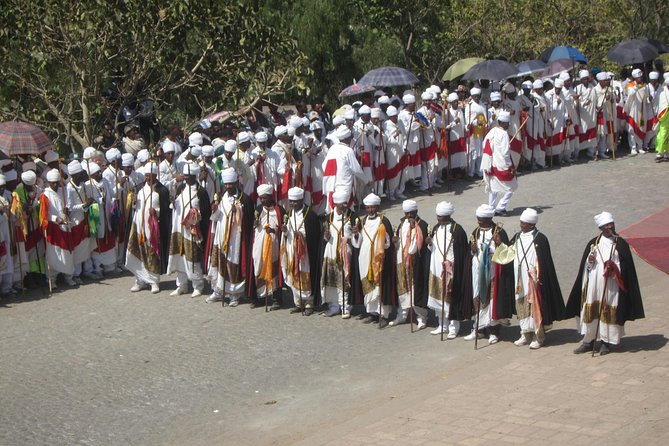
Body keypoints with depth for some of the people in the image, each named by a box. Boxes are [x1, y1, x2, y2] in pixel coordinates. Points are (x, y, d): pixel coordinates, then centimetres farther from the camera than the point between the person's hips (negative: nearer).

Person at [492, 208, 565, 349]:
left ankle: (538, 337, 9)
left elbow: (543, 262, -13)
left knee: (535, 306, -1)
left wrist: (538, 279, -15)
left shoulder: (539, 239, -13)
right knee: (522, 306, 11)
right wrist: (500, 244, -1)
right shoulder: (518, 237, 7)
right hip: (520, 279, 7)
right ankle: (526, 334, 22)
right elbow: (509, 253, 13)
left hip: (533, 279, -7)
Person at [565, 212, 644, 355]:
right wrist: (590, 262, -9)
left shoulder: (620, 244, 1)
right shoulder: (593, 243, 8)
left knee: (609, 312, 0)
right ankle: (588, 341, 13)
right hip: (594, 285, 2)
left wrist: (614, 268, -19)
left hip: (611, 286, -2)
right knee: (590, 311, 3)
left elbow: (625, 266, -1)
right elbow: (585, 266, 12)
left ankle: (606, 342, 11)